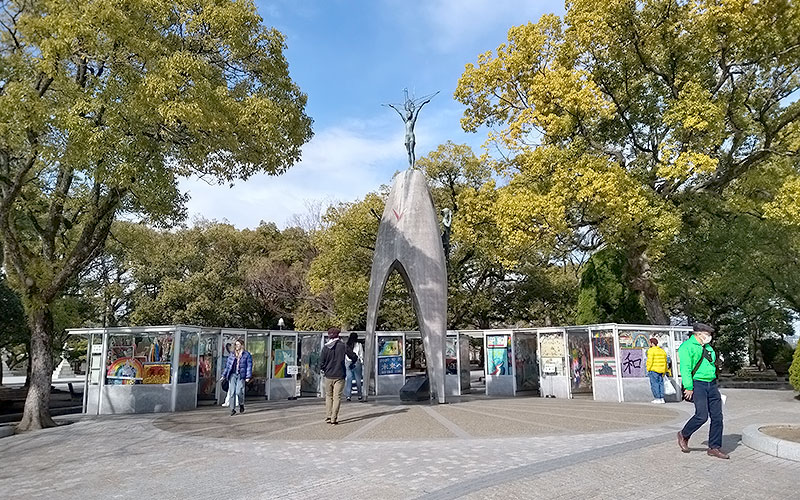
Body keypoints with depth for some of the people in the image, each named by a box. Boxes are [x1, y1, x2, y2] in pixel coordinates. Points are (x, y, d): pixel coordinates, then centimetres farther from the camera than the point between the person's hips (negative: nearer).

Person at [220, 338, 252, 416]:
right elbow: (227, 366, 17)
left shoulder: (247, 355, 4)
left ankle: (241, 405, 14)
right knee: (232, 392, -3)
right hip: (232, 375, 4)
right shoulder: (232, 355, 15)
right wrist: (224, 375, 9)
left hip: (241, 375, -4)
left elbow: (249, 366, 0)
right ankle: (232, 409, 5)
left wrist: (248, 377, -8)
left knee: (239, 392, -13)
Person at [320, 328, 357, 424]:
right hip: (339, 376, -1)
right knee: (337, 397, 2)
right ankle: (334, 418, -1)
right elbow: (354, 357, -1)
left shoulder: (325, 348, -4)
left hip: (328, 376, 1)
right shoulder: (343, 346, -6)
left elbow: (321, 363, -4)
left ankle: (329, 416, 12)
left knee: (328, 396, 15)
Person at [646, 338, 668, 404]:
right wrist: (664, 371, 21)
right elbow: (665, 362, 16)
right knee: (661, 384, 10)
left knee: (654, 384, -3)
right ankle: (662, 399, 9)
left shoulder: (651, 350, -8)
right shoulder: (662, 351, 14)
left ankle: (657, 399, -6)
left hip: (653, 370, -7)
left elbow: (650, 361, -13)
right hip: (661, 370, 7)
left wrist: (648, 370, -6)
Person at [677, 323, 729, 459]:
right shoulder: (687, 347, -8)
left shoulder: (708, 348, 19)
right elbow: (685, 368, -15)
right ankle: (683, 435, 11)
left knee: (717, 416, 4)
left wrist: (714, 385, 22)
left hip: (712, 385, 8)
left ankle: (714, 447, 13)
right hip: (697, 384, -8)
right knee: (702, 415, -14)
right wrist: (689, 387, -19)